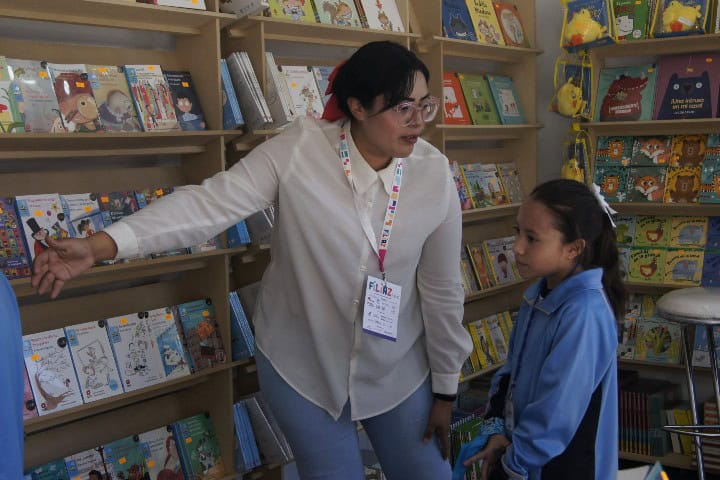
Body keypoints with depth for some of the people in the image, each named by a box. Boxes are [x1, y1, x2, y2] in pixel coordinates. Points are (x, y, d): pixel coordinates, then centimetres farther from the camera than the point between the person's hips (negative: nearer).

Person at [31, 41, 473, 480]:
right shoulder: (299, 150, -19)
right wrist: (99, 246, -36)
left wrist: (445, 389, 1)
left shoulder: (434, 175, -13)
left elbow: (443, 291, -6)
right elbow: (210, 204, -25)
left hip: (396, 369, 2)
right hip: (302, 362, -2)